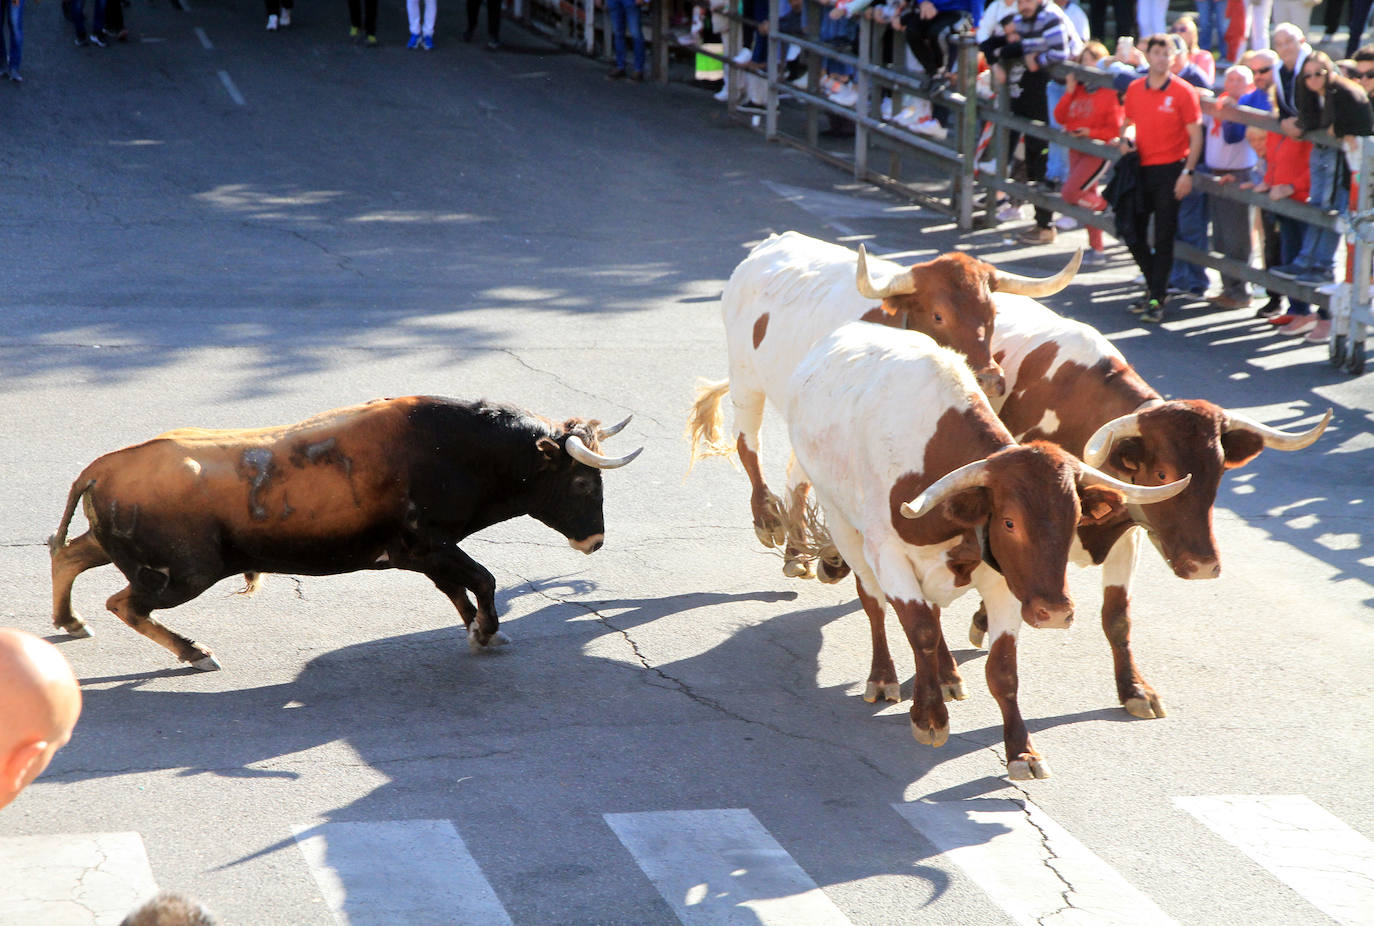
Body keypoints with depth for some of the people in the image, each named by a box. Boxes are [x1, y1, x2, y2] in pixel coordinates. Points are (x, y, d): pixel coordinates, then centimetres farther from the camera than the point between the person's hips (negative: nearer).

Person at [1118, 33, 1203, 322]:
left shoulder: (1182, 91, -7)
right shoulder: (1134, 89, 6)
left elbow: (1195, 136, -6)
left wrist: (1187, 173, -13)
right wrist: (1125, 141, -1)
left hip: (1170, 169, -5)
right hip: (1141, 167, 5)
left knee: (1163, 238, -3)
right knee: (1134, 233, 7)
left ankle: (1157, 300, 3)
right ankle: (1154, 286, 27)